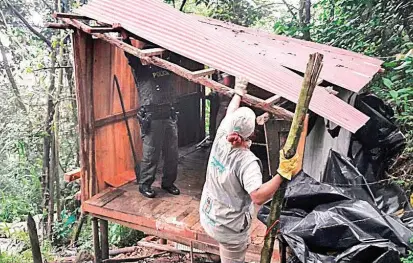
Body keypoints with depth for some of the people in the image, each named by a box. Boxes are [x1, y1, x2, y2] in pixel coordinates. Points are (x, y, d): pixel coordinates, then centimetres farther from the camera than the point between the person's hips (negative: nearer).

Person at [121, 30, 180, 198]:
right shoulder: (140, 66, 5)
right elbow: (131, 55, -11)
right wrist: (125, 38, -24)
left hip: (170, 114, 5)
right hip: (151, 116, -5)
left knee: (172, 152, 9)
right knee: (151, 153, 0)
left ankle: (168, 182, 25)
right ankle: (144, 184, 16)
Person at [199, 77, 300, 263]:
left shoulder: (220, 140, -11)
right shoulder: (247, 162, -30)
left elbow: (229, 116, 8)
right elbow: (258, 197, -41)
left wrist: (238, 94, 24)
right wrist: (283, 173, -38)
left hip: (207, 216, 6)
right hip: (229, 228, -6)